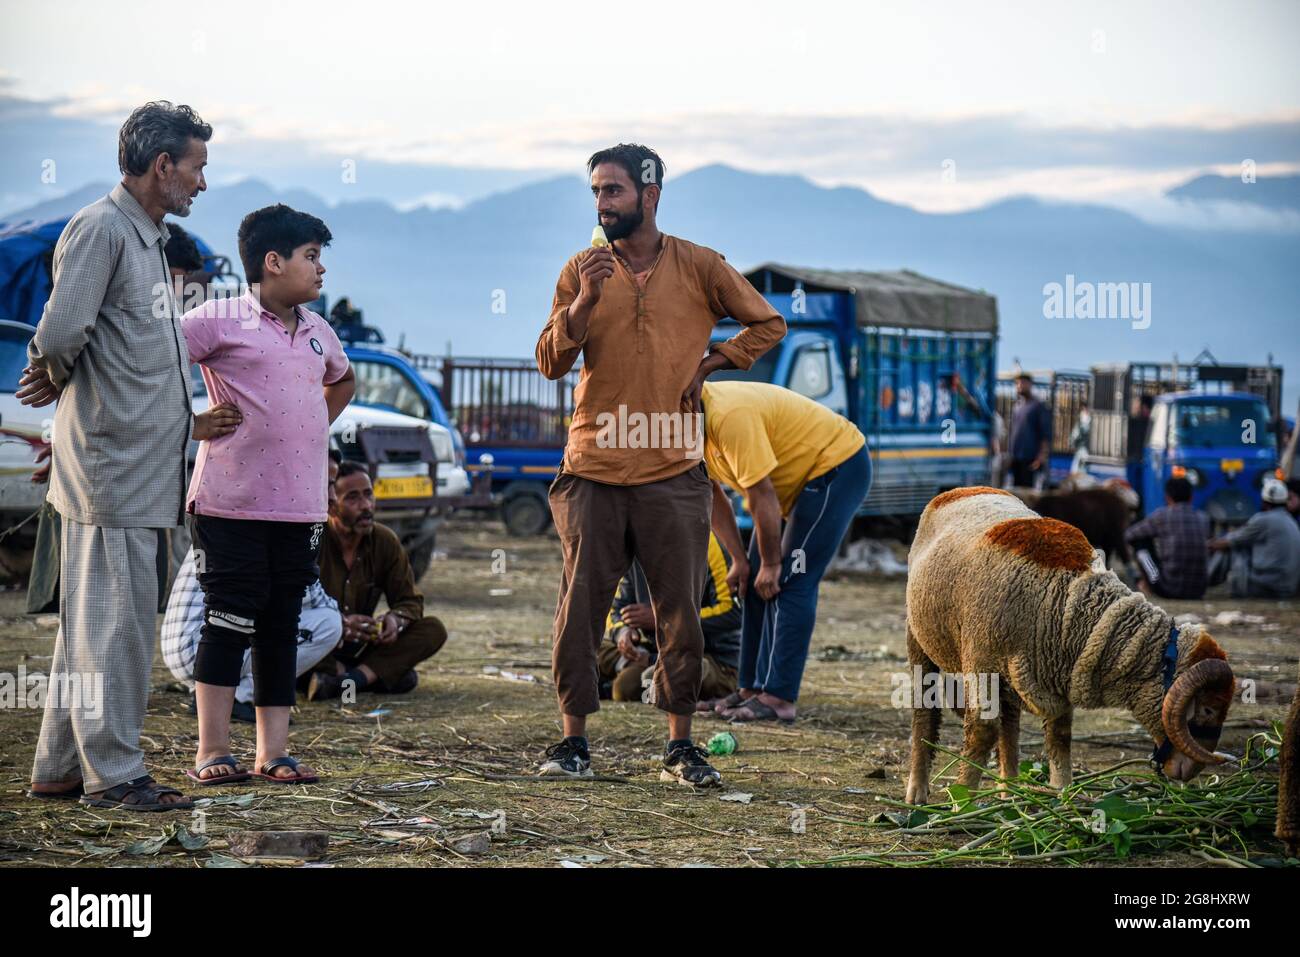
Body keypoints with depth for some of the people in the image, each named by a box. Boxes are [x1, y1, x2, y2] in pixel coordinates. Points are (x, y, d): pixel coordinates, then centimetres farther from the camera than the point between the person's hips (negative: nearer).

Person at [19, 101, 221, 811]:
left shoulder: (148, 239, 19)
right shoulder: (101, 228, -11)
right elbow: (60, 335, -21)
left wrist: (187, 422, 21)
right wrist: (60, 381, -3)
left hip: (142, 468, 10)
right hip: (111, 464, -10)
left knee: (93, 619, 13)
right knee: (115, 617, -5)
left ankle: (61, 768, 20)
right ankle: (112, 774, 0)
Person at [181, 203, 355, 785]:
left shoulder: (317, 332, 14)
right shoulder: (221, 320, -6)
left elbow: (341, 381, 35)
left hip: (300, 507, 6)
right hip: (233, 503, -6)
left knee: (281, 628, 8)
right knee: (228, 623, -3)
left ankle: (273, 752, 13)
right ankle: (212, 752, 4)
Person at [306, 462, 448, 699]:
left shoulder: (385, 541, -2)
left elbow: (409, 600, 4)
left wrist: (396, 619, -21)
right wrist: (339, 625, -36)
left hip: (360, 648, 5)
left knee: (434, 630, -13)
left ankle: (351, 679, -29)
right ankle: (375, 676, -25)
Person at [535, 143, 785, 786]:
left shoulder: (699, 267, 3)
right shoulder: (580, 271, 6)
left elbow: (767, 324, 13)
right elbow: (551, 362, 0)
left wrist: (708, 365, 2)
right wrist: (585, 301, -14)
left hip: (672, 473, -1)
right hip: (593, 472, 1)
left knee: (680, 613, 3)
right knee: (579, 610, 0)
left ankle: (681, 746, 12)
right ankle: (572, 742, 8)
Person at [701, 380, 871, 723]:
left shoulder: (729, 417, -34)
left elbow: (761, 496, -28)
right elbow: (712, 497, 5)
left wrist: (771, 563, -18)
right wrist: (739, 560, 3)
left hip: (839, 465, -10)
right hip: (802, 476, 10)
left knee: (790, 582, -15)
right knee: (755, 581, 9)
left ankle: (778, 698, -15)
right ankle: (752, 688, 14)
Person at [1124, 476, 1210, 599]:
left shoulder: (1161, 516, -5)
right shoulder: (1204, 519, 7)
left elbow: (1128, 535, 9)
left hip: (1169, 590, -5)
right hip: (1198, 592, 5)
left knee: (1140, 539, 12)